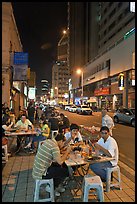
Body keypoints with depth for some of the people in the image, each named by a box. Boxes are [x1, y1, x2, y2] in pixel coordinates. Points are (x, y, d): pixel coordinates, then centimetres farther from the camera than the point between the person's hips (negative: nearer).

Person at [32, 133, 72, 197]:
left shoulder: (48, 141, 4)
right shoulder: (54, 146, -21)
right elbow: (60, 162, -21)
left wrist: (63, 155, 11)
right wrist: (67, 151, -8)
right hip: (41, 174, -9)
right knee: (65, 171, -1)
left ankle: (56, 186, 28)